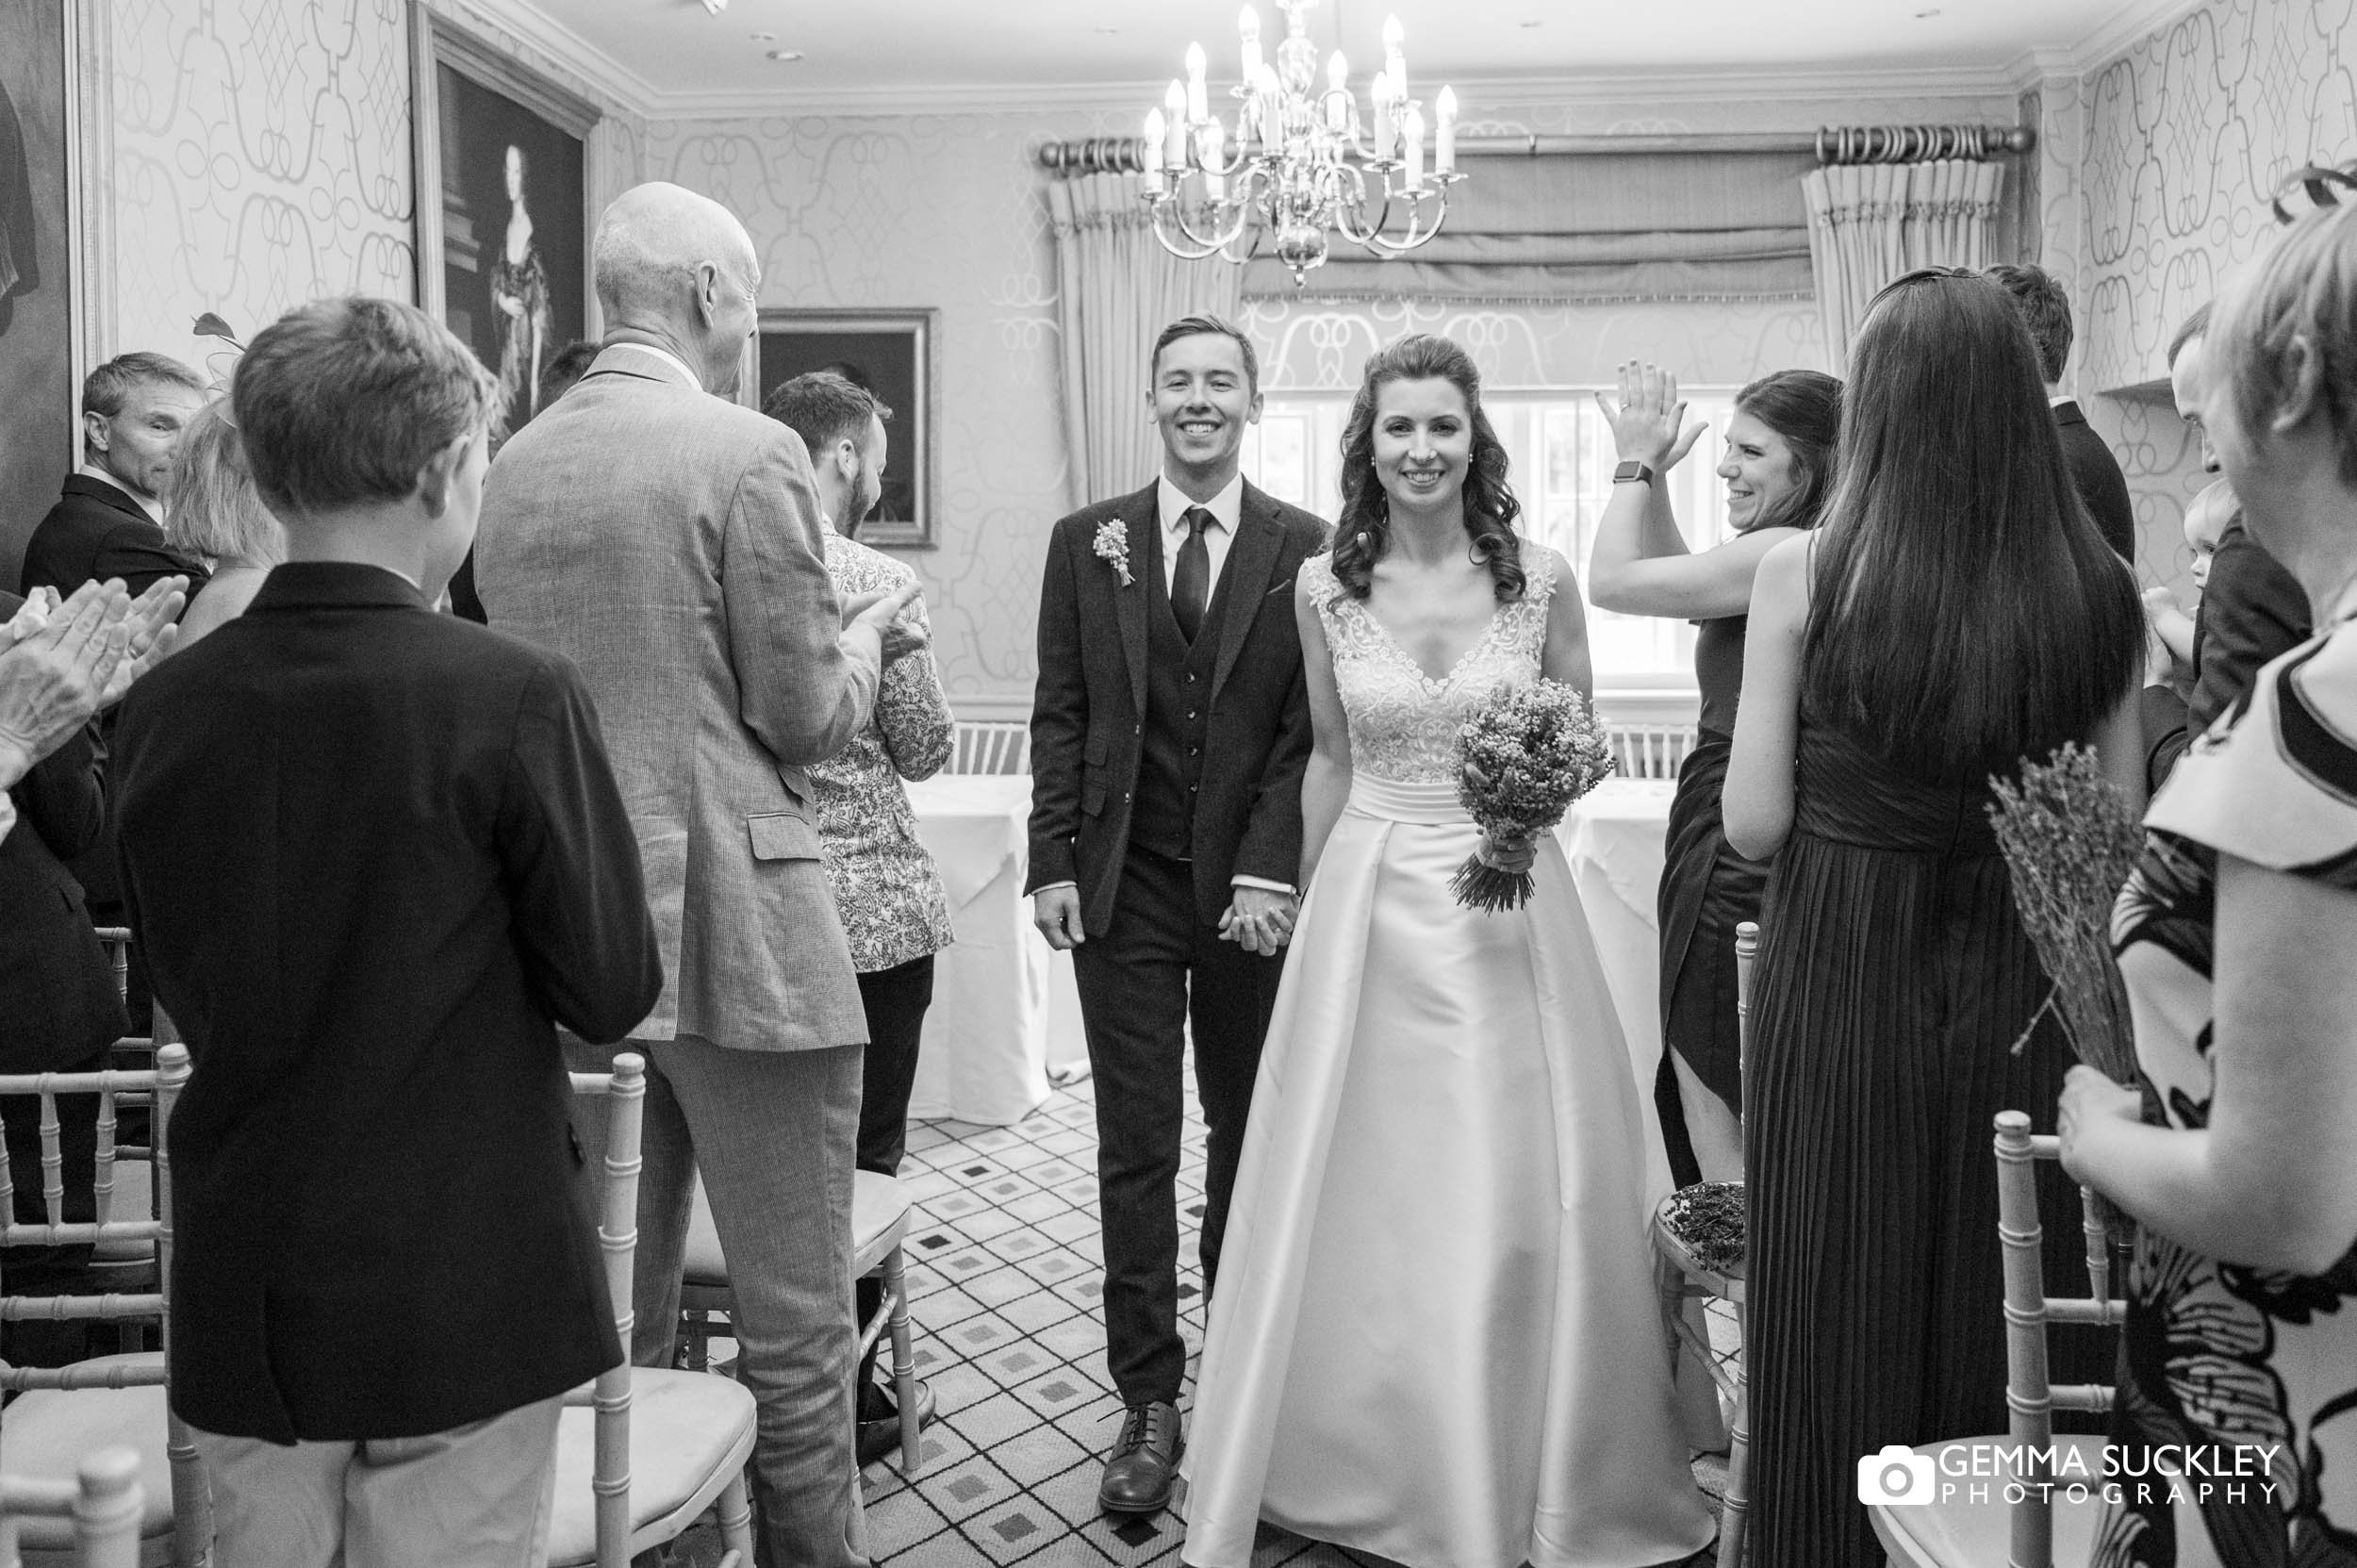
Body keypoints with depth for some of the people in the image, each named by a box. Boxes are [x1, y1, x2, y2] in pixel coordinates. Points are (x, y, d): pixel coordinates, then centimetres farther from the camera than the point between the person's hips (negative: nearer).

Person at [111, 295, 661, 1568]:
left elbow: (182, 987, 8)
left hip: (238, 1303, 4)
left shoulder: (163, 707, -3)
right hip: (463, 1302, -4)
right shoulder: (513, 697, -17)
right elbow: (612, 993, -12)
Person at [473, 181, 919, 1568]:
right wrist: (867, 637, 10)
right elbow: (807, 719, -11)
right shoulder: (753, 453, -10)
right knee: (797, 1323, 4)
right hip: (732, 927, -7)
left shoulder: (512, 468, 11)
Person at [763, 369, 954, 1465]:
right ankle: (844, 1405, 20)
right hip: (870, 903, -5)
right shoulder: (876, 581, -13)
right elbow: (923, 748, -8)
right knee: (860, 1163, 8)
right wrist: (939, 726, 12)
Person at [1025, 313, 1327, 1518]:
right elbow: (1059, 716, 4)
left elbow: (1308, 729, -4)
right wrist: (1052, 862, -4)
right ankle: (1148, 1397, 14)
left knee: (1248, 1135, 13)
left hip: (1253, 889, 0)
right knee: (1135, 1149, 3)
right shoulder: (1085, 542, 5)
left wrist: (1270, 872, -13)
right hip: (1123, 887, 1)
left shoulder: (1305, 547, 0)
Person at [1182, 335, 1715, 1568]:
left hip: (1510, 903, -1)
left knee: (1520, 1207, 5)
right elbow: (1329, 761, 9)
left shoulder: (1542, 578, -3)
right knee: (1363, 1199, 8)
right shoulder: (1323, 587, 0)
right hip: (1367, 906, 1)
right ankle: (1371, 1468, 29)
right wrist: (1313, 913, 11)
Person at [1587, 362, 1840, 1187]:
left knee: (1718, 1127, 2)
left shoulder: (1787, 555, -20)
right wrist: (1651, 472, 12)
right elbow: (1675, 578, 22)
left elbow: (1612, 580, -15)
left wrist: (1636, 461, -2)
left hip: (1737, 864, -10)